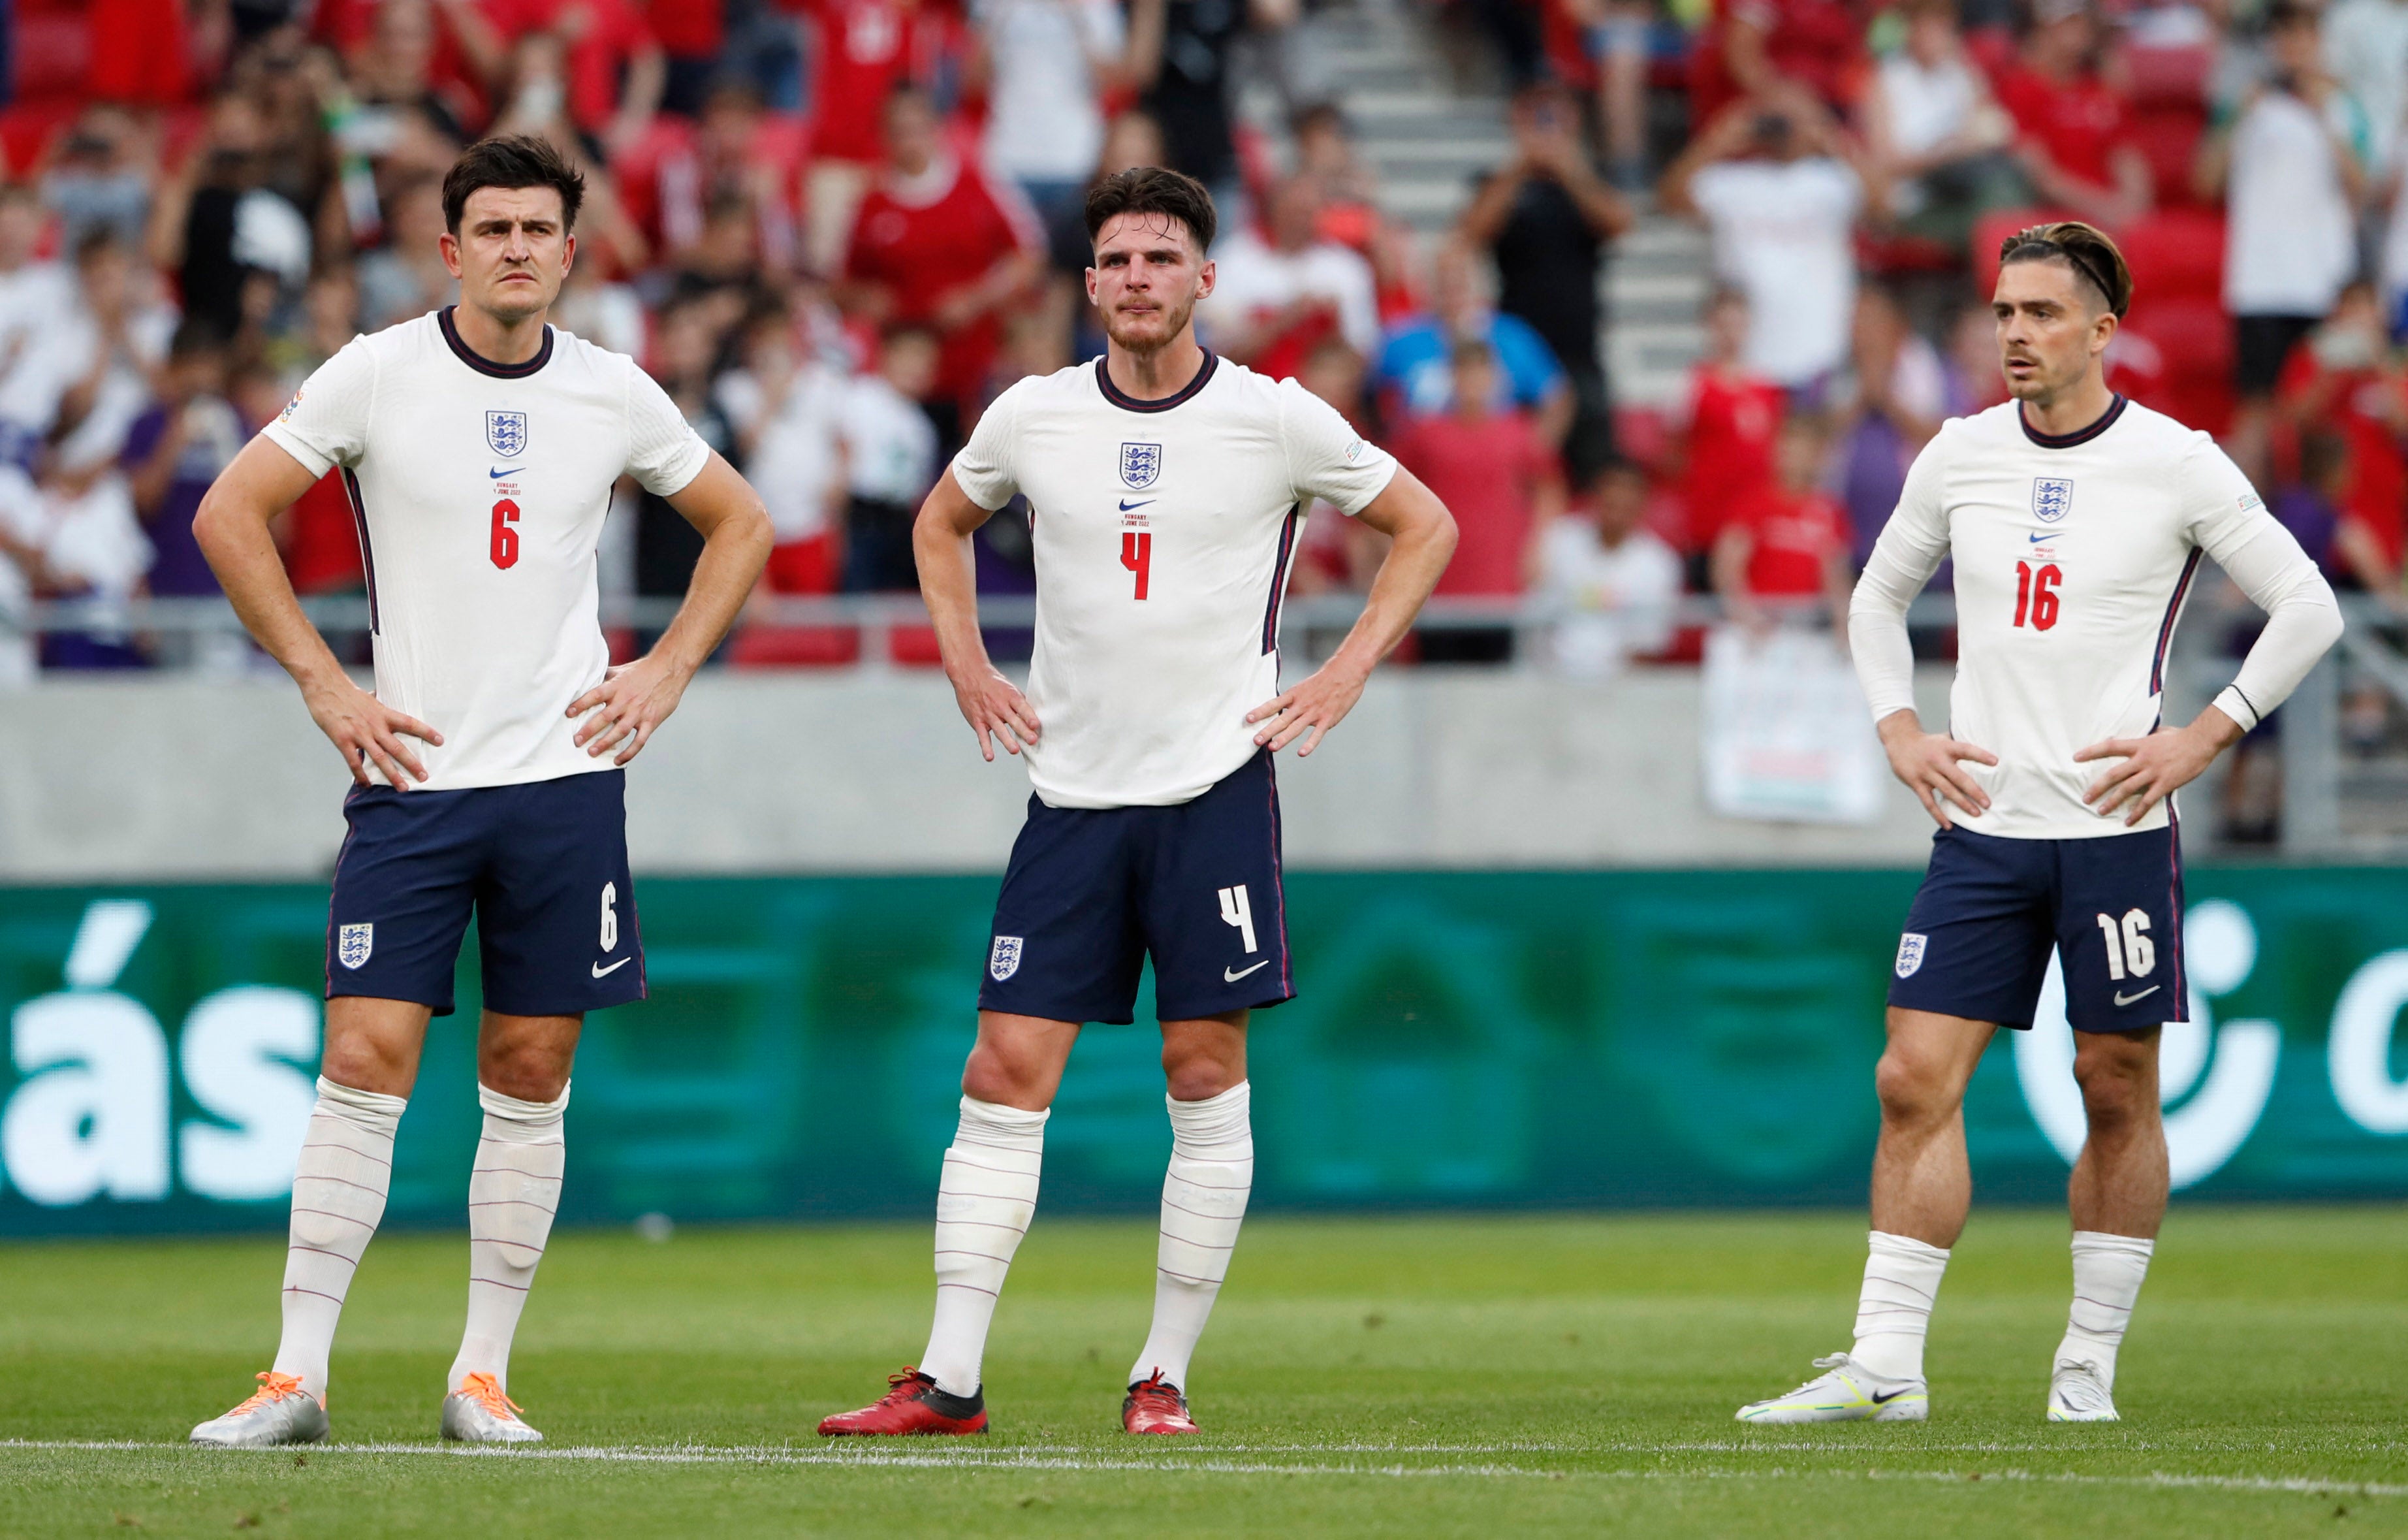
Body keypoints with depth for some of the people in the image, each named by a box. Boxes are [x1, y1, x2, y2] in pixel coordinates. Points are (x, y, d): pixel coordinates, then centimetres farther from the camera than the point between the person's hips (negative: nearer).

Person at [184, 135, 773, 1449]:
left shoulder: (613, 395, 5)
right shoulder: (376, 376, -3)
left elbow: (740, 522, 19)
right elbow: (228, 516, 1)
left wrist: (668, 672, 7)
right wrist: (322, 684, -3)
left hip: (565, 773, 2)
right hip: (411, 771, -2)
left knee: (529, 1080, 3)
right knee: (364, 1062, -9)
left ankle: (482, 1375, 10)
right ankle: (297, 1377, -8)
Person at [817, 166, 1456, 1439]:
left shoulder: (1275, 420, -3)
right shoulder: (1034, 418, 4)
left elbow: (1426, 527, 8)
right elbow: (943, 522, 24)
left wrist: (1344, 675, -1)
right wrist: (966, 665, 11)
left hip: (1216, 785, -2)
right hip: (1071, 795, 2)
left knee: (1205, 1074, -2)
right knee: (1005, 1073, -4)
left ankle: (1165, 1374, 7)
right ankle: (949, 1382, -4)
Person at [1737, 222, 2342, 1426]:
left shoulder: (2178, 465, -4)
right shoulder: (1958, 458, 7)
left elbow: (2307, 608, 0)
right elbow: (1878, 596, 23)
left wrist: (2199, 738, -6)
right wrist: (1899, 729, 8)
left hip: (2116, 828, -3)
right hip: (1982, 823, 3)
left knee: (2117, 1091, 3)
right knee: (1915, 1080, -6)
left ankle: (2089, 1364, 13)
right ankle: (1885, 1364, -5)